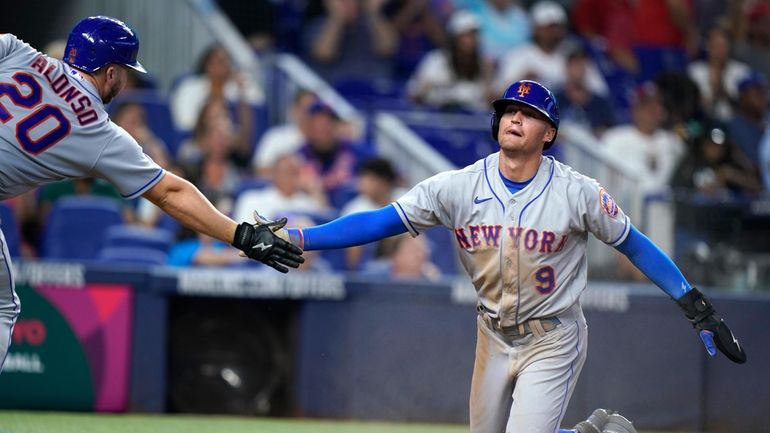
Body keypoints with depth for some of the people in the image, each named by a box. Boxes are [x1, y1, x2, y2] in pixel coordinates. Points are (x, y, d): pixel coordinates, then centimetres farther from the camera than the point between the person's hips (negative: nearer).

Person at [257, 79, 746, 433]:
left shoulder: (577, 192, -14)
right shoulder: (458, 188, -9)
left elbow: (634, 244, -5)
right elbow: (379, 221, -13)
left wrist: (699, 309, -8)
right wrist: (296, 238, -24)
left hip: (553, 340, -4)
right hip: (494, 337, 4)